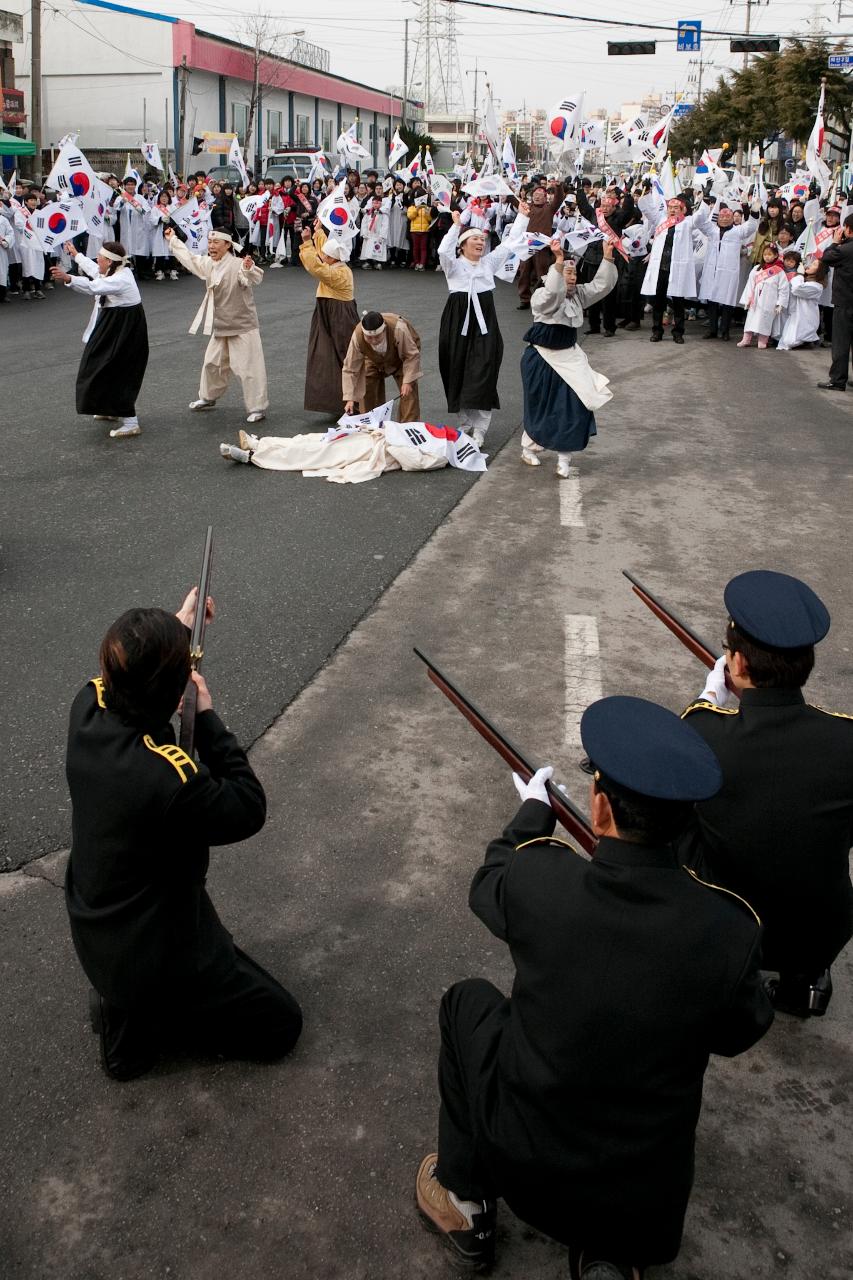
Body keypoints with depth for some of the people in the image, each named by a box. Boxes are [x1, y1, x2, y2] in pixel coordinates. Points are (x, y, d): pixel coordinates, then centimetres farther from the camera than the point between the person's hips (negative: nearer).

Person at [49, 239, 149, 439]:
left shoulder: (121, 280, -25)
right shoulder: (115, 272, 5)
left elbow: (94, 287, -40)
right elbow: (94, 269, 23)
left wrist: (68, 278, -48)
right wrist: (76, 255, 32)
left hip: (126, 332, -11)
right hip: (115, 328, 11)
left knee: (118, 375, -9)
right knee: (105, 369, 21)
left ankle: (130, 422, -5)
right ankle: (114, 411, 37)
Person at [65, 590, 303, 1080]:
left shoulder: (88, 709, -16)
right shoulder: (170, 778, -39)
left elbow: (122, 674, 10)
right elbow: (249, 810, -20)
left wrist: (178, 624, 22)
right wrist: (207, 717, -17)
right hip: (153, 957, -8)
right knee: (281, 1026, 11)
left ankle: (125, 998, 16)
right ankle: (140, 1015, 5)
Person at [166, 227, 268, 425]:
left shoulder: (237, 265, -21)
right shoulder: (207, 264, 5)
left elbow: (254, 278, -39)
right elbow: (189, 258, 24)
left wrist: (249, 268, -62)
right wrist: (173, 240, 33)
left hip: (242, 326, -8)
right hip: (220, 326, 9)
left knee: (248, 368, -7)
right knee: (212, 363, 22)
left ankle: (258, 407, 0)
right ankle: (208, 397, 41)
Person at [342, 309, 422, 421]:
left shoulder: (398, 329, -44)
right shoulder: (357, 336, -37)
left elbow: (412, 356, -29)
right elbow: (349, 369, -29)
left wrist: (407, 382, -36)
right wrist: (349, 399, -35)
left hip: (401, 359, -2)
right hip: (374, 361, 2)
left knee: (409, 392, -16)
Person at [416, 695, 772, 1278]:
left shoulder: (541, 882, -24)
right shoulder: (731, 929, -23)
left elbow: (489, 885, 2)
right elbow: (739, 1034, -2)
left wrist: (533, 811, 18)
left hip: (522, 1158, -1)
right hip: (646, 1194, 1)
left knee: (468, 1000, 22)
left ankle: (465, 1203, 27)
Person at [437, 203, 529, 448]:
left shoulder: (489, 262, 13)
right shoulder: (454, 264, 2)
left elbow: (510, 243, 12)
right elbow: (444, 250, -19)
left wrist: (522, 216, 9)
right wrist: (456, 225, -21)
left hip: (484, 321, 2)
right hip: (458, 320, -2)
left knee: (482, 374, -6)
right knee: (459, 372, 3)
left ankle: (478, 430, -6)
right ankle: (466, 423, 18)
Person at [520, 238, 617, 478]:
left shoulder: (578, 295, 6)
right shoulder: (542, 296, -14)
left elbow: (602, 285, -2)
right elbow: (553, 293, -37)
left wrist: (607, 257, -14)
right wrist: (559, 262, -48)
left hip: (569, 357, 5)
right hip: (542, 358, -5)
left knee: (575, 406, -5)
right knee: (541, 407, 8)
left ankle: (564, 458, 4)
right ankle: (529, 449, 32)